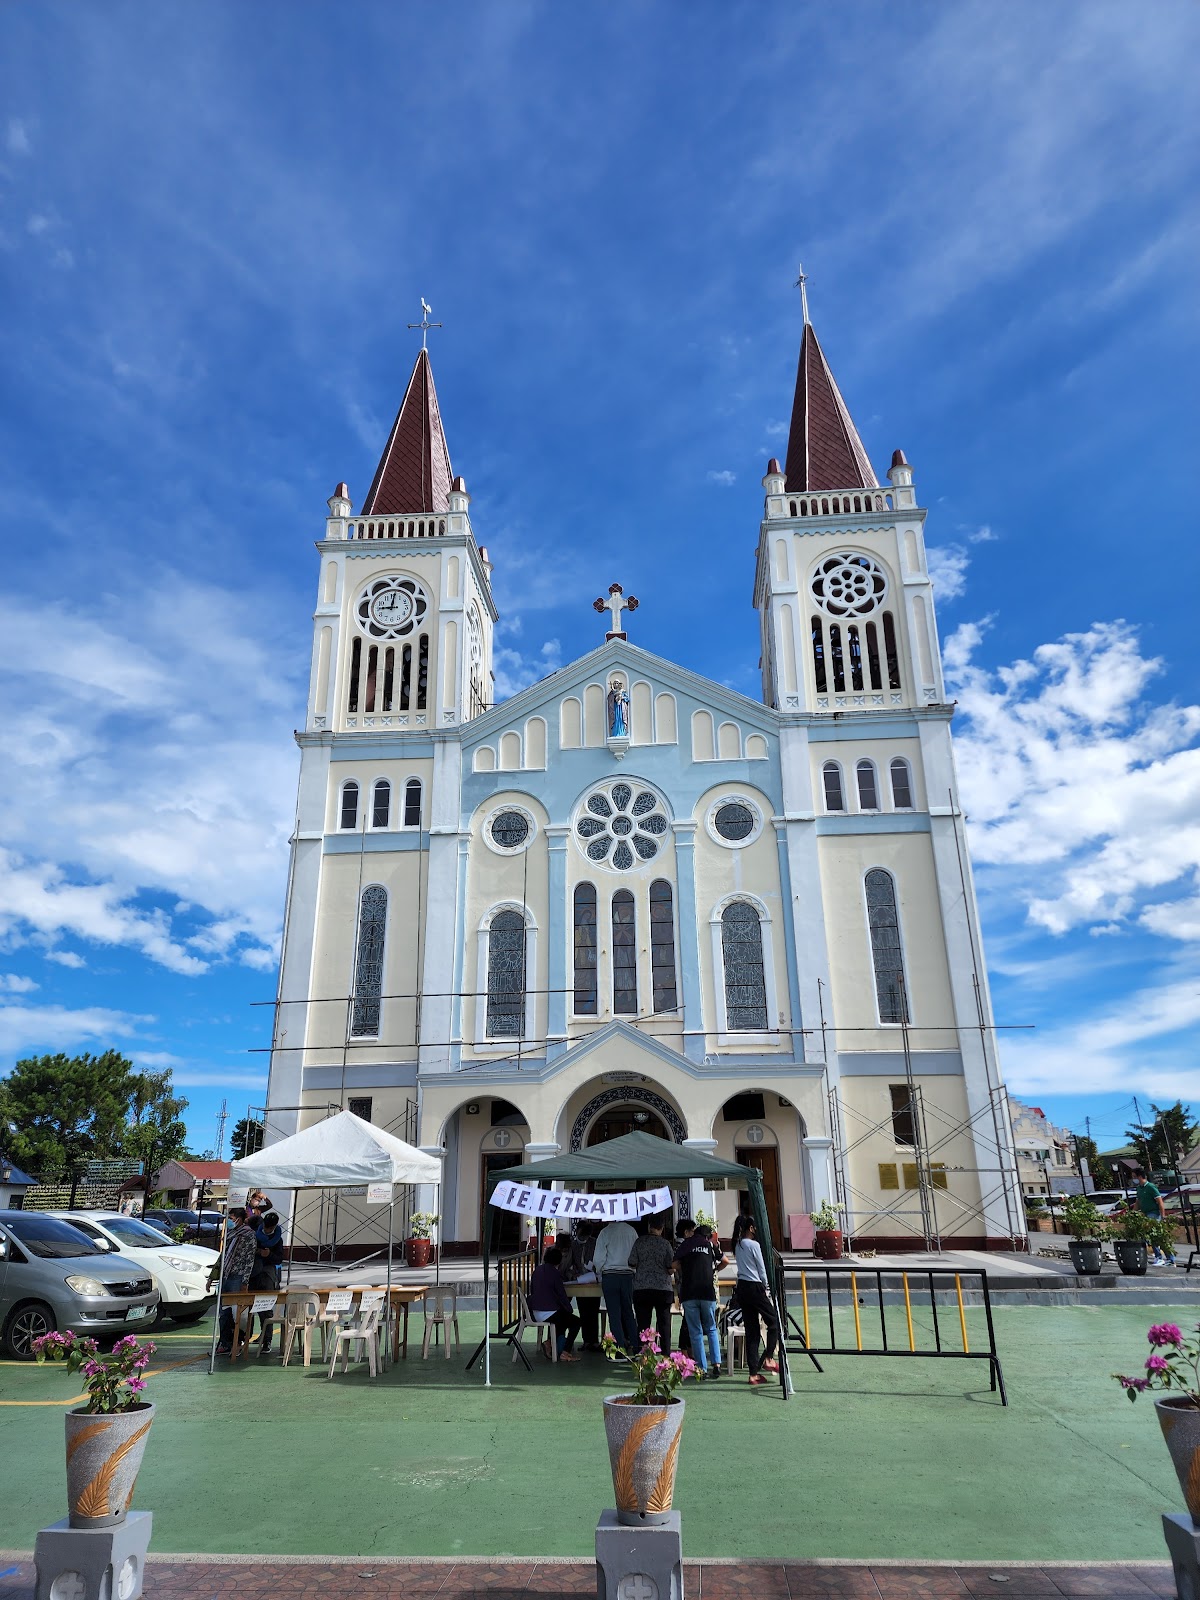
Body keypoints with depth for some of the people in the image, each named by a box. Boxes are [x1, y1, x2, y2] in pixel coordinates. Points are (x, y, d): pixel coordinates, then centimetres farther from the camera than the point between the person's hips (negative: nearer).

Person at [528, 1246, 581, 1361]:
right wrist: (570, 1310, 3)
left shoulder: (537, 1270, 7)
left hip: (535, 1314, 8)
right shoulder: (555, 1273, -14)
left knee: (563, 1318, 29)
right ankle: (564, 1353, 4)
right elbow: (562, 1295, -13)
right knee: (576, 1322, 9)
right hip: (548, 1313, -8)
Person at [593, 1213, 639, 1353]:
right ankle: (635, 1346, 13)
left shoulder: (605, 1232, -6)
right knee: (628, 1311, 14)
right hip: (628, 1275, 4)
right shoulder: (631, 1231, 5)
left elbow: (599, 1259, -7)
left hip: (610, 1275, -4)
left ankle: (620, 1348, 0)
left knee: (614, 1313, 2)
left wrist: (599, 1274, 10)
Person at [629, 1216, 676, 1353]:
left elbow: (632, 1264, -1)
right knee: (664, 1324, 8)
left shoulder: (639, 1242, -2)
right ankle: (665, 1355, 7)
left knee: (643, 1324, 6)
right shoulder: (665, 1244, -4)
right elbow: (671, 1268, -4)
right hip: (663, 1288, 0)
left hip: (641, 1288, 0)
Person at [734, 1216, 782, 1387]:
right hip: (754, 1287, -8)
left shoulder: (738, 1246, 13)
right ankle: (768, 1359, 4)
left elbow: (744, 1267, 12)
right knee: (774, 1321, 8)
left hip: (742, 1288, 8)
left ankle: (754, 1373, 10)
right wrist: (766, 1287, 9)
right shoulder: (753, 1245, -11)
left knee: (751, 1331, 9)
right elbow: (762, 1270, -6)